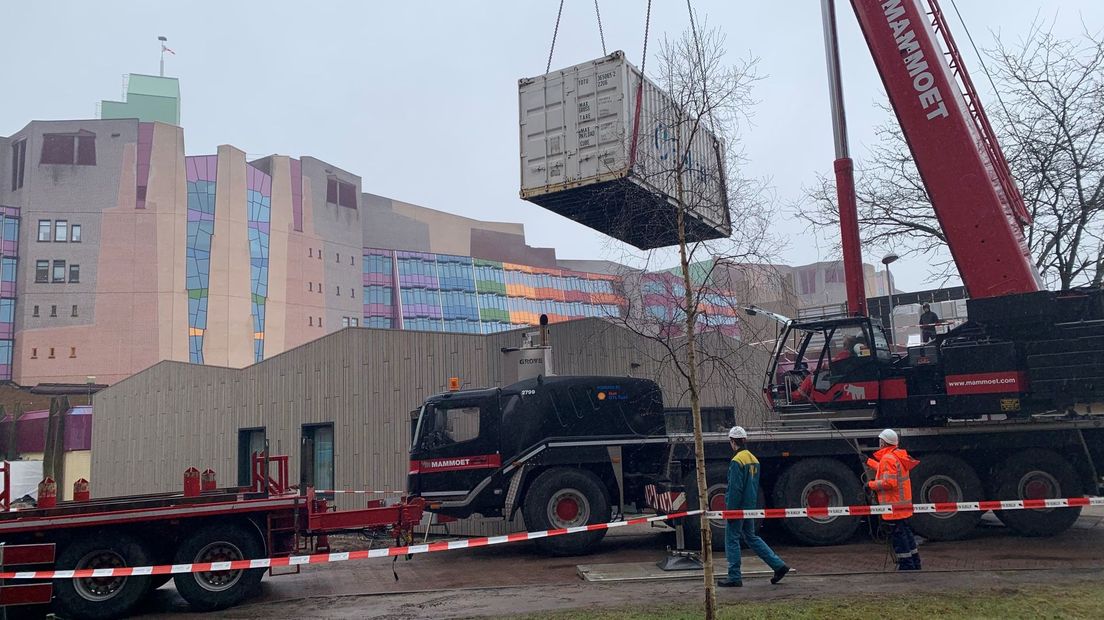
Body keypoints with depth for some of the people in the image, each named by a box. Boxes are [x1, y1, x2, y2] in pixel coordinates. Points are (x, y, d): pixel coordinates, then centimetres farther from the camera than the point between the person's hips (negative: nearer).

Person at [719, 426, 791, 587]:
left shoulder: (737, 461, -18)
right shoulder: (754, 459, 10)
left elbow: (734, 489, -20)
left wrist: (730, 510, -15)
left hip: (738, 507, -9)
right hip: (750, 507, 9)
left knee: (731, 540, 1)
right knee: (751, 538, 18)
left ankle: (734, 578, 5)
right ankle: (779, 565, 16)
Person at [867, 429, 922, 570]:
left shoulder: (888, 458, -19)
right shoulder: (898, 455, 11)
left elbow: (889, 482, -26)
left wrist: (871, 484, -14)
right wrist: (869, 461, 33)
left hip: (894, 505, -10)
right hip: (903, 504, 10)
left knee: (898, 535, -4)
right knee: (906, 532, 17)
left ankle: (906, 565, -1)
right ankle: (914, 563, 25)